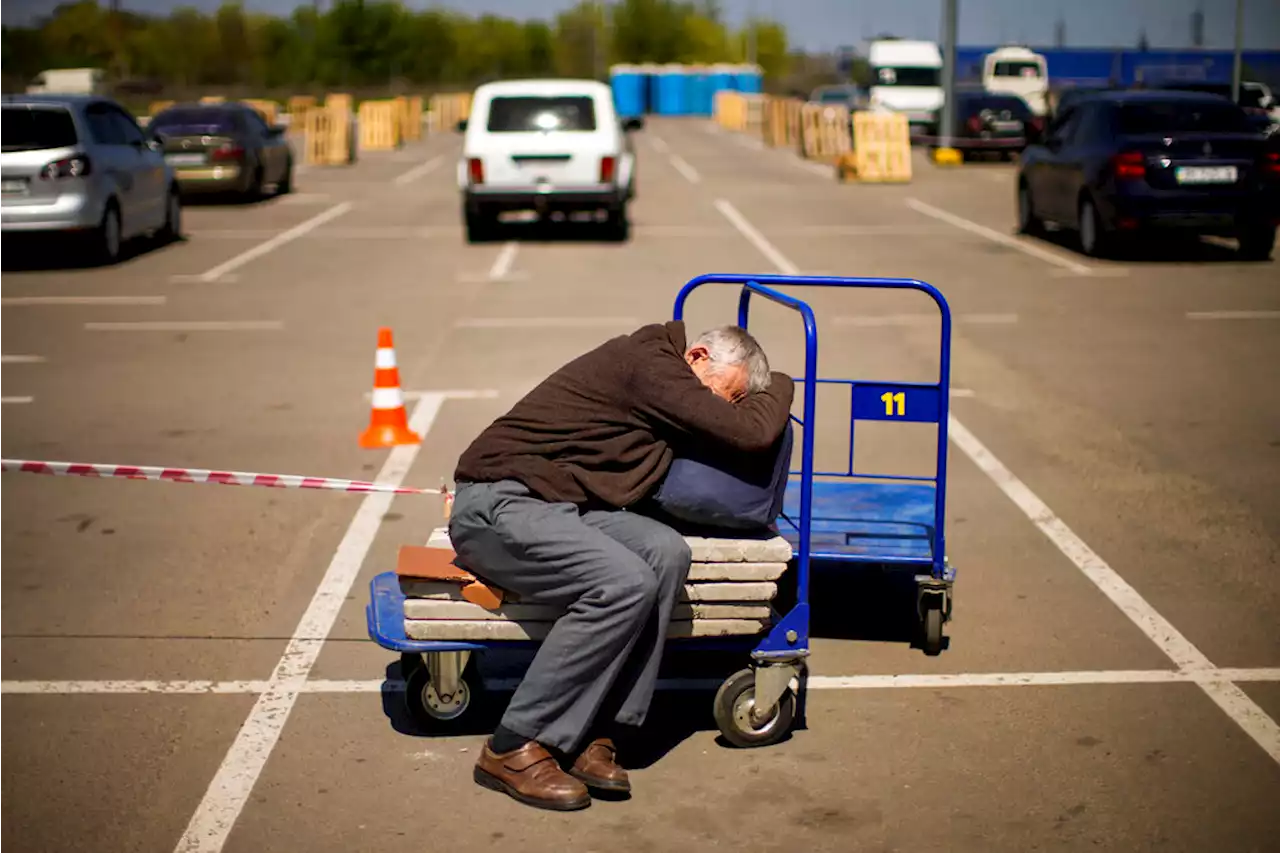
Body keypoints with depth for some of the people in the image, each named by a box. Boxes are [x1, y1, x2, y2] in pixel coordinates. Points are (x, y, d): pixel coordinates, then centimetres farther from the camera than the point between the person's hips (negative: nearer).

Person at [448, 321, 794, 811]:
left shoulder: (654, 370, 16)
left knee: (665, 552, -14)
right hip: (497, 504, -9)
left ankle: (596, 734, -13)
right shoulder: (649, 363, -14)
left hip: (550, 504, 9)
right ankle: (512, 750, -18)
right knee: (625, 584, -27)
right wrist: (781, 386, 4)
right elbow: (751, 433, -15)